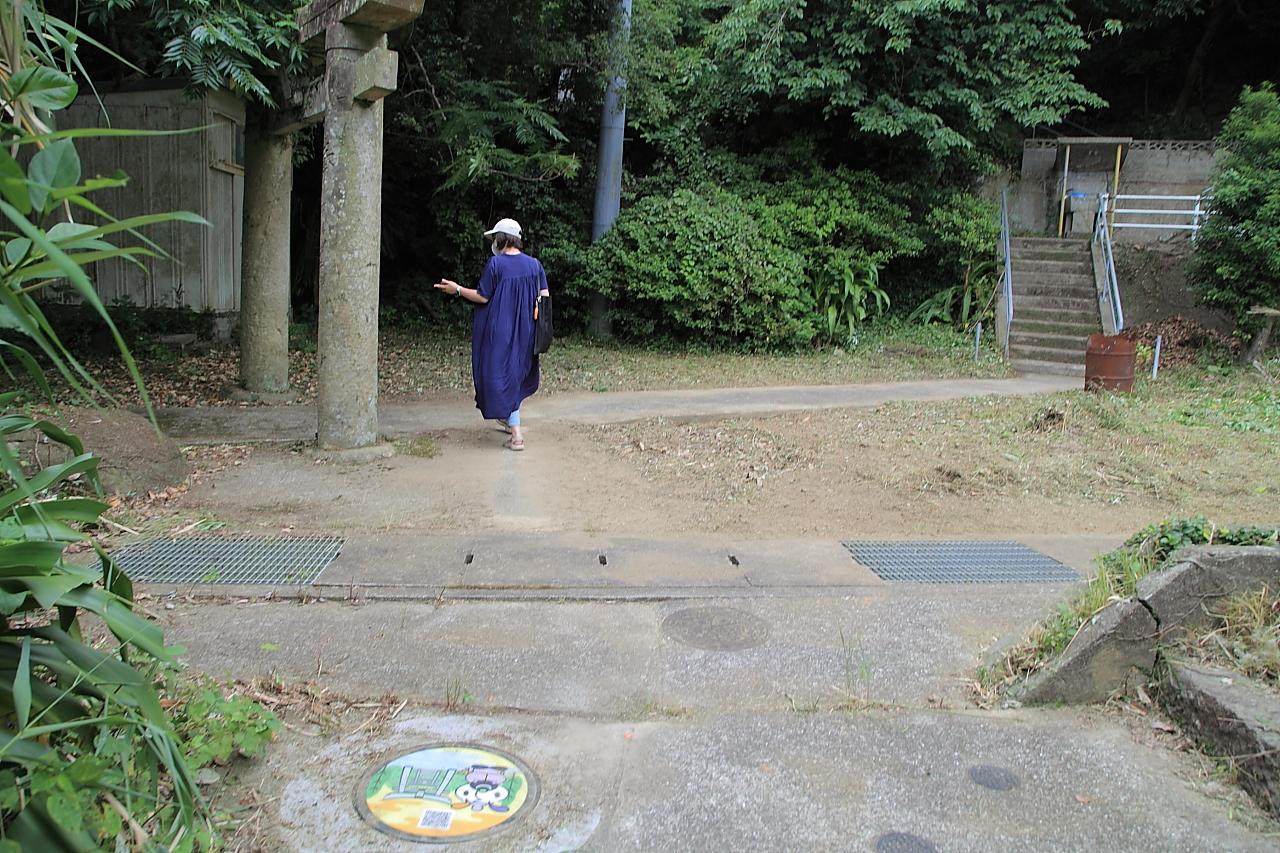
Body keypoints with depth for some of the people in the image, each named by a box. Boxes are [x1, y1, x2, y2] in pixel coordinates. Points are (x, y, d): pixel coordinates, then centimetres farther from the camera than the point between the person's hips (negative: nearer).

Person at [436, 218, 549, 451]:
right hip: (524, 332, 6)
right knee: (517, 371, 22)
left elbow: (482, 297, -11)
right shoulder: (534, 264, 1)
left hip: (500, 331, -5)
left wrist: (457, 289, 2)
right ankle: (511, 419, 39)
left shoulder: (496, 263, -13)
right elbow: (544, 296, 3)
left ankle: (517, 435, -7)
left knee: (501, 375, -1)